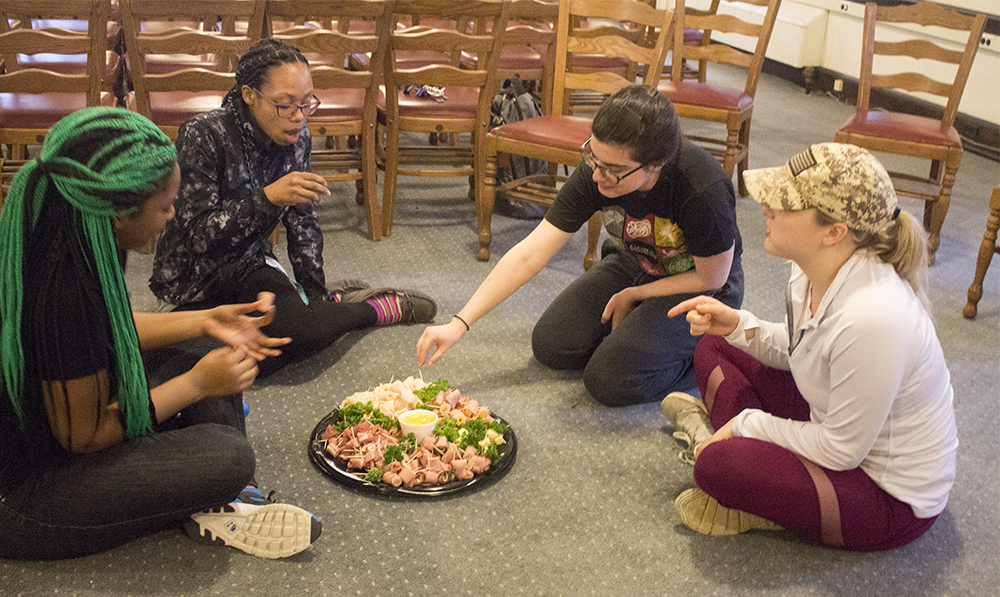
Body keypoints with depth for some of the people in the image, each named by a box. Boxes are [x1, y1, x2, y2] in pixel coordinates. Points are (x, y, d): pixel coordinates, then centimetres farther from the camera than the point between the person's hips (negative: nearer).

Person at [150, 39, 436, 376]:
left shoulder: (296, 138, -7)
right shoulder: (203, 135, -24)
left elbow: (303, 227, 3)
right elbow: (197, 236, -26)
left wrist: (317, 297, 0)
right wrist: (268, 197, -38)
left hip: (248, 263, 4)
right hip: (194, 276, -3)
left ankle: (327, 302, 6)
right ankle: (375, 309, -3)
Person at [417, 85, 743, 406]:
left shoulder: (704, 191, -37)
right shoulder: (596, 171, -24)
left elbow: (711, 279, -18)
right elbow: (527, 256, -23)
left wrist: (632, 295, -10)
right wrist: (459, 324, -27)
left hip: (698, 286, -5)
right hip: (634, 265, 5)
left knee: (610, 380, -20)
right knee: (551, 345, -5)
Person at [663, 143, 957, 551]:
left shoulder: (871, 319, -37)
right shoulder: (814, 271, -10)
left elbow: (840, 451, -25)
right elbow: (794, 351, 10)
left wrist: (747, 424, -15)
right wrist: (736, 325, -8)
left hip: (892, 498, -9)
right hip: (841, 433, 9)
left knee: (717, 464, -31)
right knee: (714, 348, 9)